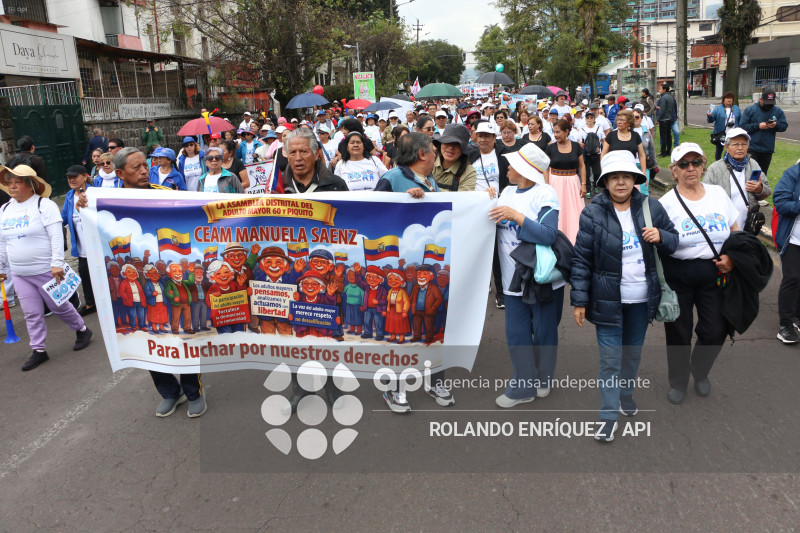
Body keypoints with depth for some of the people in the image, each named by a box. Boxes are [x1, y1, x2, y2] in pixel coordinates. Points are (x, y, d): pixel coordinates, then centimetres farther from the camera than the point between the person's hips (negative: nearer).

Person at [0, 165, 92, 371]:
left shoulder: (44, 205, -11)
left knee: (59, 306, 6)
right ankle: (38, 350, 19)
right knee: (31, 314, 9)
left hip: (46, 270, -6)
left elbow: (56, 237, -18)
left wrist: (57, 263, -25)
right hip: (19, 275, 6)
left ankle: (82, 330, 30)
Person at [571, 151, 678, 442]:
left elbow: (674, 240, 11)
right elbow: (581, 259, -9)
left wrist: (660, 236, -14)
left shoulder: (651, 207, -1)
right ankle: (609, 415, 10)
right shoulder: (593, 213, -10)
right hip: (608, 299, -3)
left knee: (633, 352, 20)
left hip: (642, 299, 4)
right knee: (610, 358, -1)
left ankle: (626, 393, 43)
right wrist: (579, 300, -10)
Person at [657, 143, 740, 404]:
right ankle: (678, 380, 33)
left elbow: (735, 232, 11)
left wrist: (732, 257, -4)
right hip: (677, 275, -3)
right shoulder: (667, 202, -6)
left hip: (713, 274, 3)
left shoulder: (718, 193, 5)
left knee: (715, 332, 5)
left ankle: (700, 371, 36)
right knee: (678, 333, 8)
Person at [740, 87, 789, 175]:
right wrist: (758, 126, -17)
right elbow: (743, 126, -7)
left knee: (763, 173, 12)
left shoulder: (778, 111, 7)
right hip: (752, 149, -4)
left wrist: (776, 125, -15)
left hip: (768, 150, 4)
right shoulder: (750, 110, -2)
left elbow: (784, 126, 6)